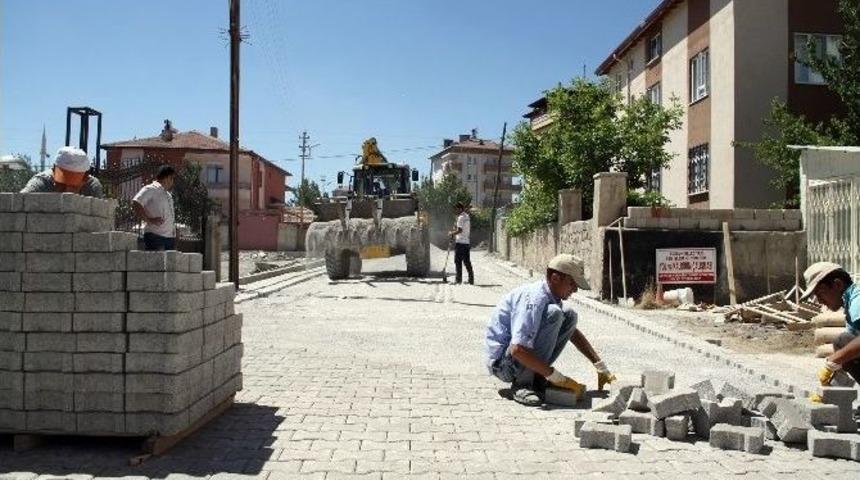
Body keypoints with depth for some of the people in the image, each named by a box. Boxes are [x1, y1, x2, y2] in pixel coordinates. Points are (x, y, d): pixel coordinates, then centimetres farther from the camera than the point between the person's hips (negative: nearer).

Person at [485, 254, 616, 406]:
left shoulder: (551, 297, 7)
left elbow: (574, 333, 21)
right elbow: (517, 350, -34)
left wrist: (601, 368, 13)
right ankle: (522, 384, -19)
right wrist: (557, 377, -28)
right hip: (501, 362, -9)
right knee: (553, 314, -26)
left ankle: (535, 377, 3)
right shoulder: (533, 299, -24)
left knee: (570, 316, 4)